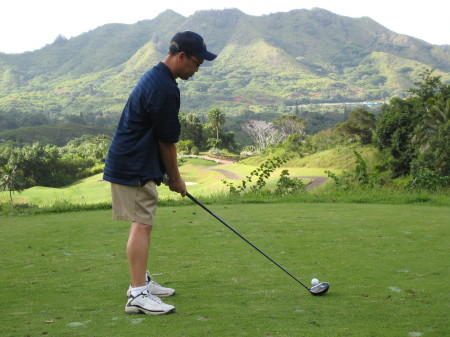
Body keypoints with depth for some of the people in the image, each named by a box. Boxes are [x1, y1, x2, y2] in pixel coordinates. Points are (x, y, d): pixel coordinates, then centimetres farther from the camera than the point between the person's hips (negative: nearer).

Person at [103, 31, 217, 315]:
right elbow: (167, 141, -15)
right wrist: (176, 178, -2)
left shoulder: (156, 78, 14)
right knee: (142, 225, -11)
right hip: (135, 168, -11)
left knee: (142, 224, 16)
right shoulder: (164, 89, -20)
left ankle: (141, 281, 27)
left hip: (130, 162, 11)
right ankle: (138, 294, -10)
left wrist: (171, 174, 20)